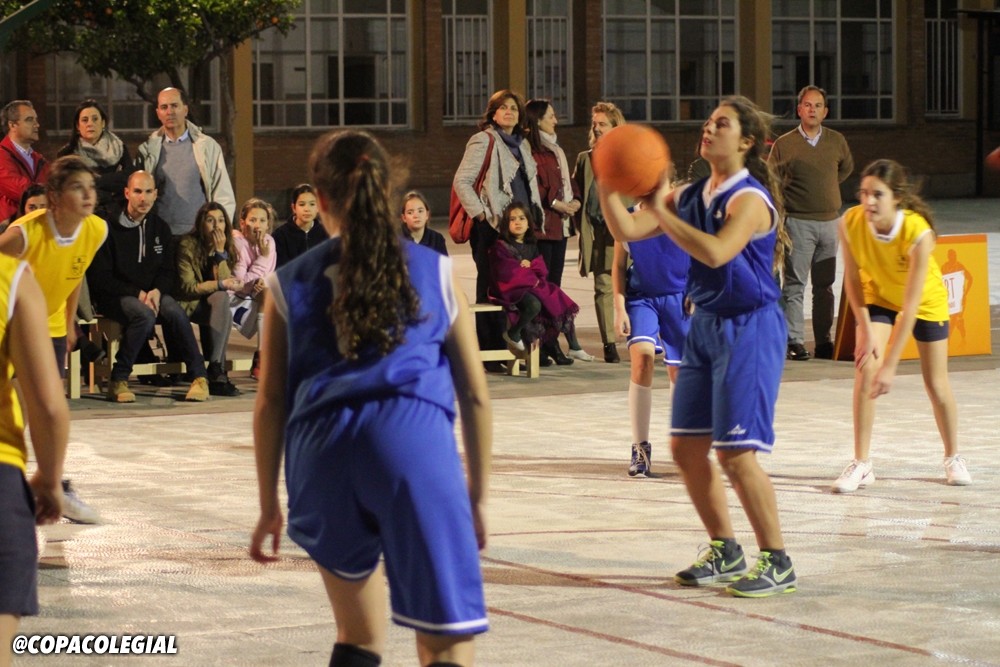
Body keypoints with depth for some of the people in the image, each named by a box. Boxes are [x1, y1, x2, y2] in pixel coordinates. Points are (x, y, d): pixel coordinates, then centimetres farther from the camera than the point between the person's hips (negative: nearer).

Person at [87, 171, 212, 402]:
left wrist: (157, 291, -9)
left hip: (150, 294, 4)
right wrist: (137, 294, -16)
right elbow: (99, 278, -8)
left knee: (175, 312, -28)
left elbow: (168, 271, 15)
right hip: (115, 296, -4)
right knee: (144, 315, -35)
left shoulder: (160, 228, 10)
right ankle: (118, 380, -25)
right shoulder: (109, 228, -7)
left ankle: (199, 375, -19)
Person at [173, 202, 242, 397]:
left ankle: (216, 372, -31)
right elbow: (187, 287, -15)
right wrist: (221, 285, -21)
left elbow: (224, 281, -10)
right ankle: (216, 371, -37)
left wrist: (220, 251, -17)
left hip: (214, 305, 5)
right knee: (220, 297, -32)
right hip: (189, 305, -5)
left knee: (221, 298, -30)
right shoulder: (187, 244, -12)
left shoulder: (226, 246, 3)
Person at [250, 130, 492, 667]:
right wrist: (477, 495, 24)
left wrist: (269, 507, 22)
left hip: (324, 444, 2)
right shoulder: (434, 272, 18)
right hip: (417, 439, -2)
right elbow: (474, 393, 17)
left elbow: (270, 405, 15)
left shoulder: (290, 285, 18)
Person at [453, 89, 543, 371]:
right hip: (492, 227, -7)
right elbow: (461, 181, -11)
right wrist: (480, 214, -14)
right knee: (490, 288, -4)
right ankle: (489, 355, -1)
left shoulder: (522, 144, 18)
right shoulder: (484, 141, -5)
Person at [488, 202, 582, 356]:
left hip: (533, 285, 8)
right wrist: (531, 278, -14)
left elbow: (542, 269, 11)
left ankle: (573, 346, 9)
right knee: (534, 305, -36)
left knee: (563, 303, 0)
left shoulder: (531, 247, 16)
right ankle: (513, 333, -13)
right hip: (511, 289, -8)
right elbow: (506, 272, -16)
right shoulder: (501, 247, -7)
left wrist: (530, 265, -12)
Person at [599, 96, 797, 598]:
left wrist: (661, 211, -29)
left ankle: (777, 562, 1)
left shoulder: (750, 199, -14)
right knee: (686, 447, 8)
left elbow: (716, 252, -30)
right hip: (705, 325, 8)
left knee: (735, 452, -10)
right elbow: (627, 231, 5)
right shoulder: (690, 197, 9)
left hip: (749, 329, -8)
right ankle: (724, 552, 23)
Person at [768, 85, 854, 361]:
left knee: (825, 286, 9)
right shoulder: (784, 144, -2)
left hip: (830, 221, 4)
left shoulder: (836, 141, 8)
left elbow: (846, 167, 28)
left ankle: (824, 342, 14)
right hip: (798, 222, -4)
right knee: (794, 285, -6)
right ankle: (794, 342, -5)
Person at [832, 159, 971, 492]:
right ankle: (861, 464, -9)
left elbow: (910, 305, -36)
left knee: (936, 384, 4)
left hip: (926, 302, -2)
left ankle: (953, 457, 27)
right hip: (877, 296, 2)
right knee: (865, 370, -16)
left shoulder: (919, 233, -38)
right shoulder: (851, 222, -30)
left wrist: (890, 365, -37)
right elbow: (853, 278, -13)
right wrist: (866, 330, -20)